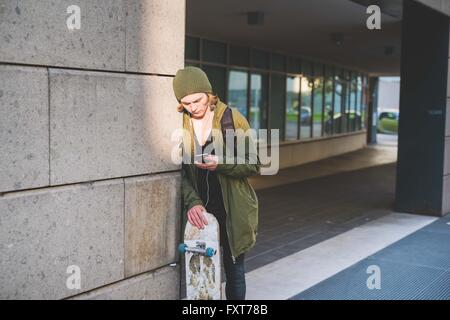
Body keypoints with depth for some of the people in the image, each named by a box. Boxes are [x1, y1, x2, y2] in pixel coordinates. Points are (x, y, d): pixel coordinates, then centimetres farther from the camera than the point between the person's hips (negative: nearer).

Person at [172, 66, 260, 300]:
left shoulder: (233, 119, -8)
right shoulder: (179, 123, -3)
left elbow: (253, 165, -7)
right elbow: (179, 170, -4)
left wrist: (221, 164, -24)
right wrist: (191, 202, -19)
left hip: (232, 209, -1)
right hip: (198, 210, 2)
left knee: (234, 269, 11)